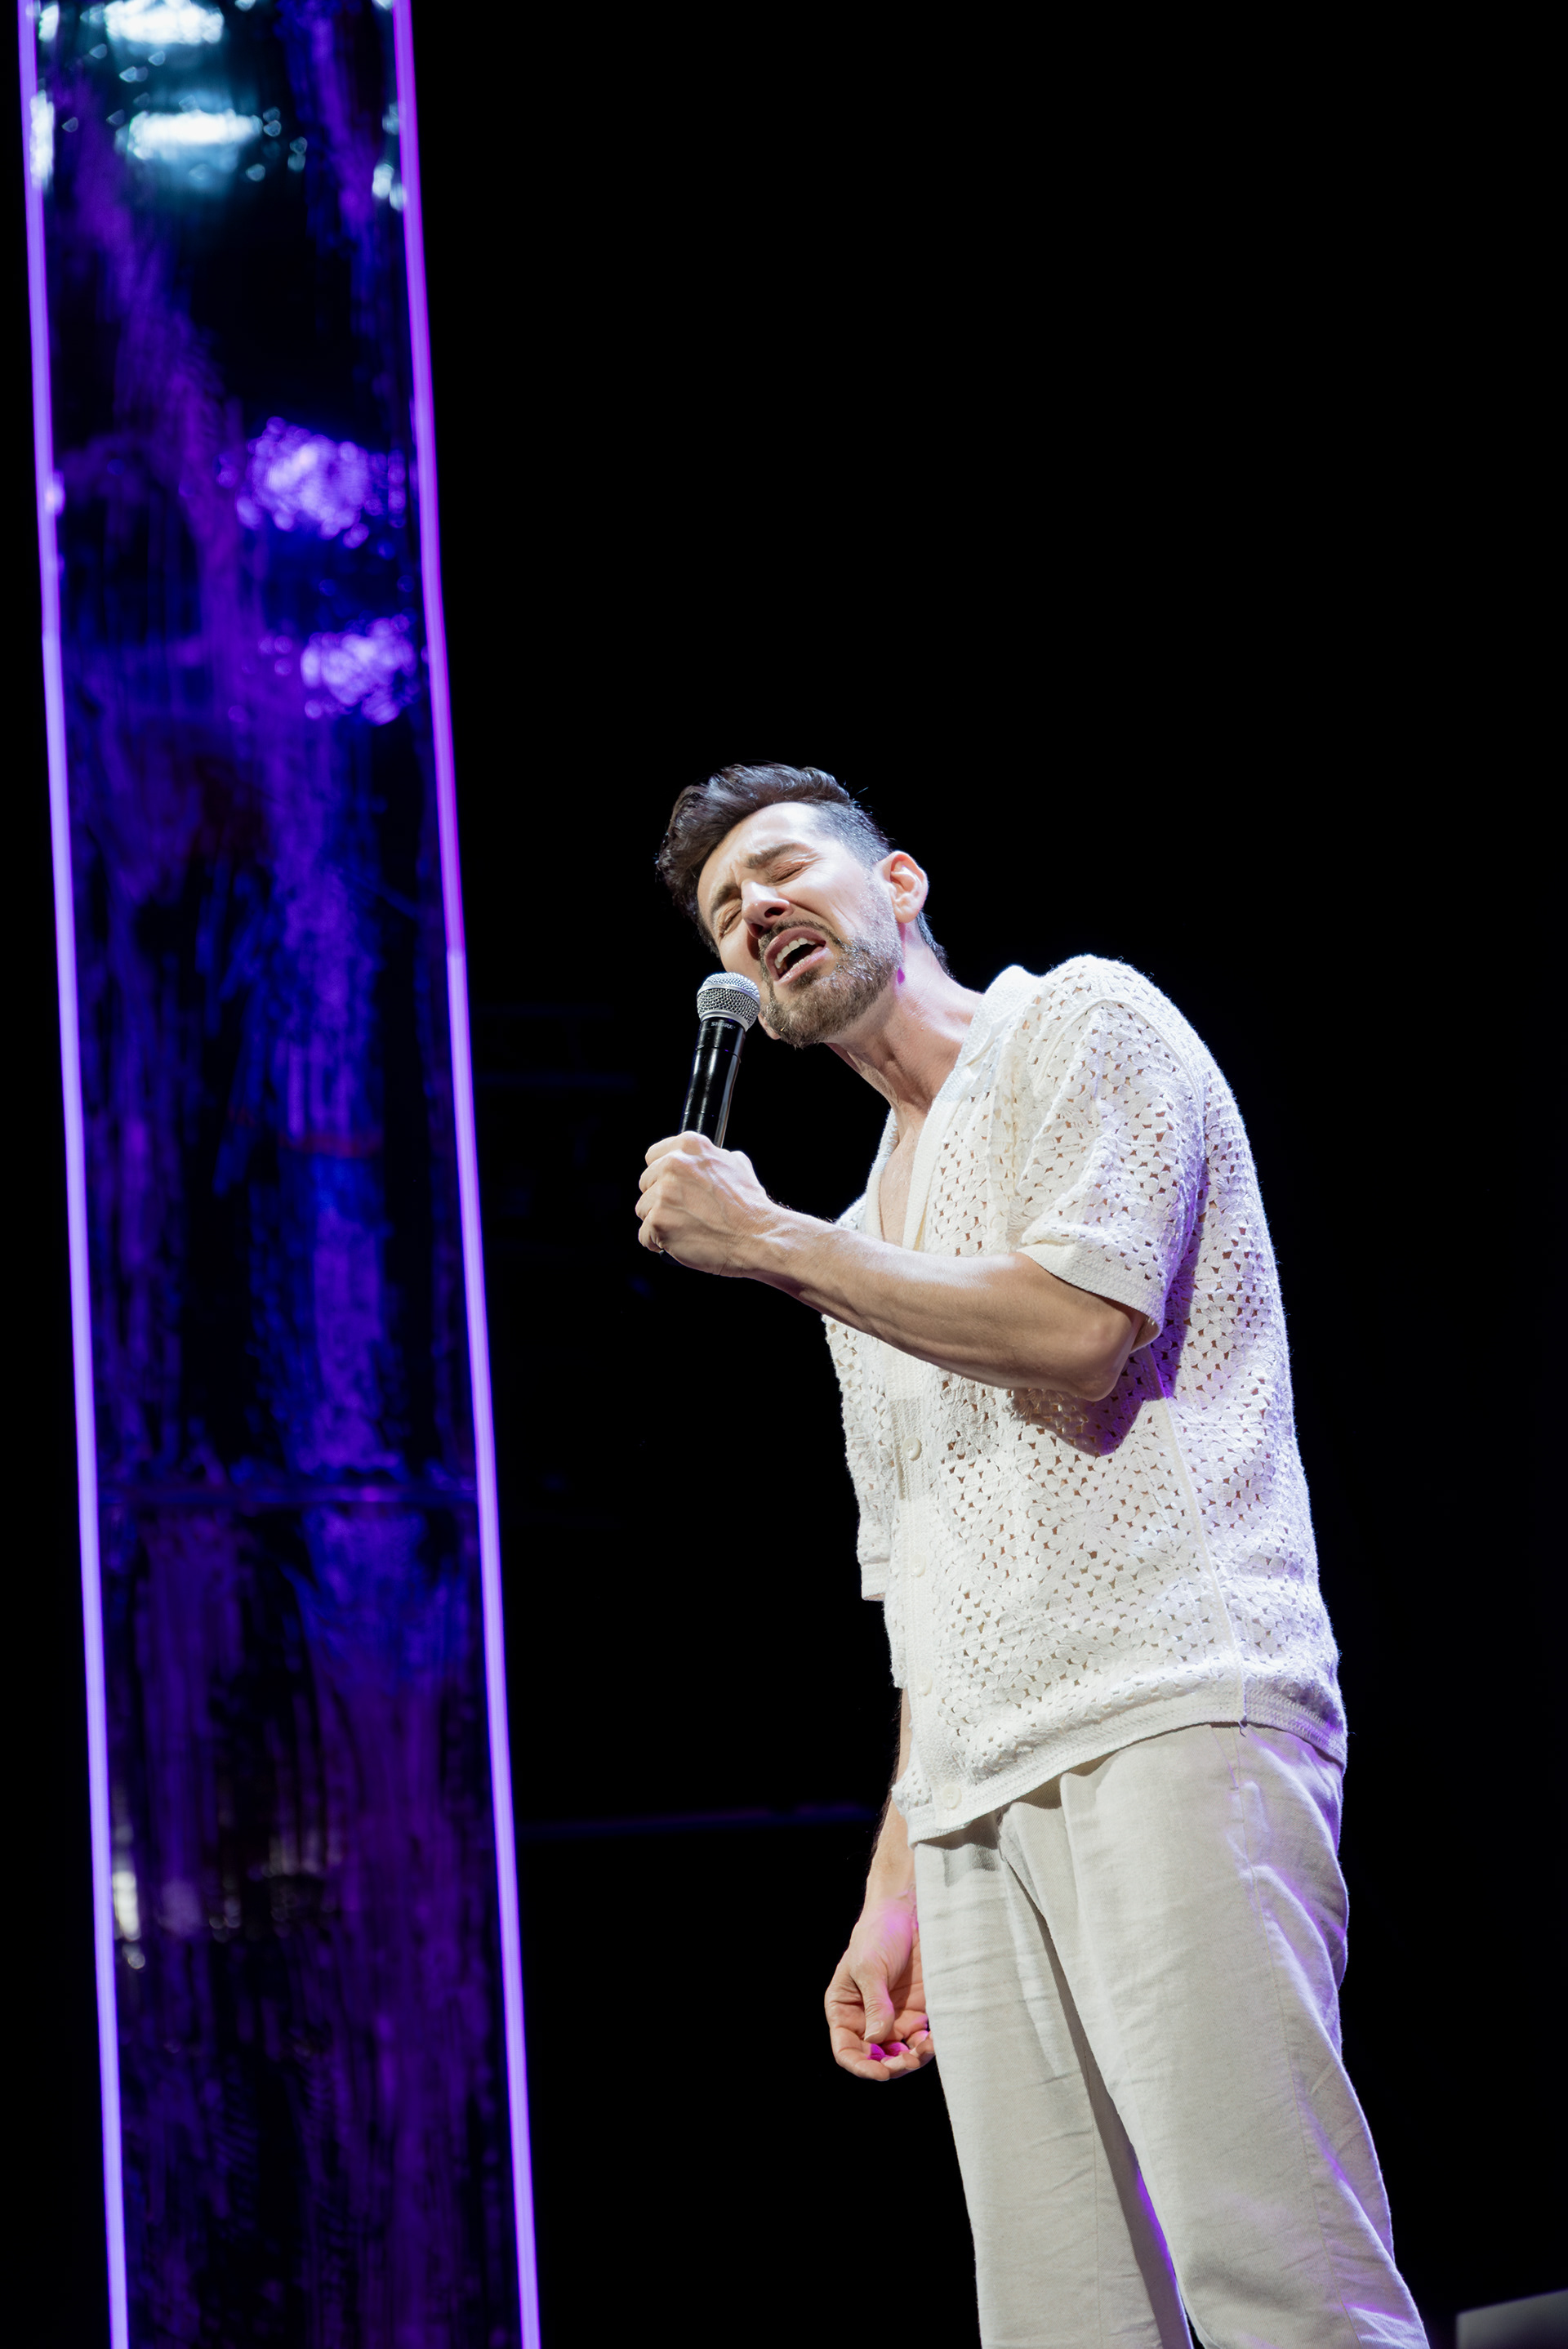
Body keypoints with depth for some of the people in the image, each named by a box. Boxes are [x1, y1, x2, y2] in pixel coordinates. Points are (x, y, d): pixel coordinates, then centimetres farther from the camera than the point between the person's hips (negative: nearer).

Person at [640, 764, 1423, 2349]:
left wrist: (767, 1241, 0)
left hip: (1165, 1716, -7)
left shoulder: (1081, 1026, 8)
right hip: (976, 1800, 7)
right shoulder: (868, 1244, 29)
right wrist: (897, 1887, 18)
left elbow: (1077, 1329, -10)